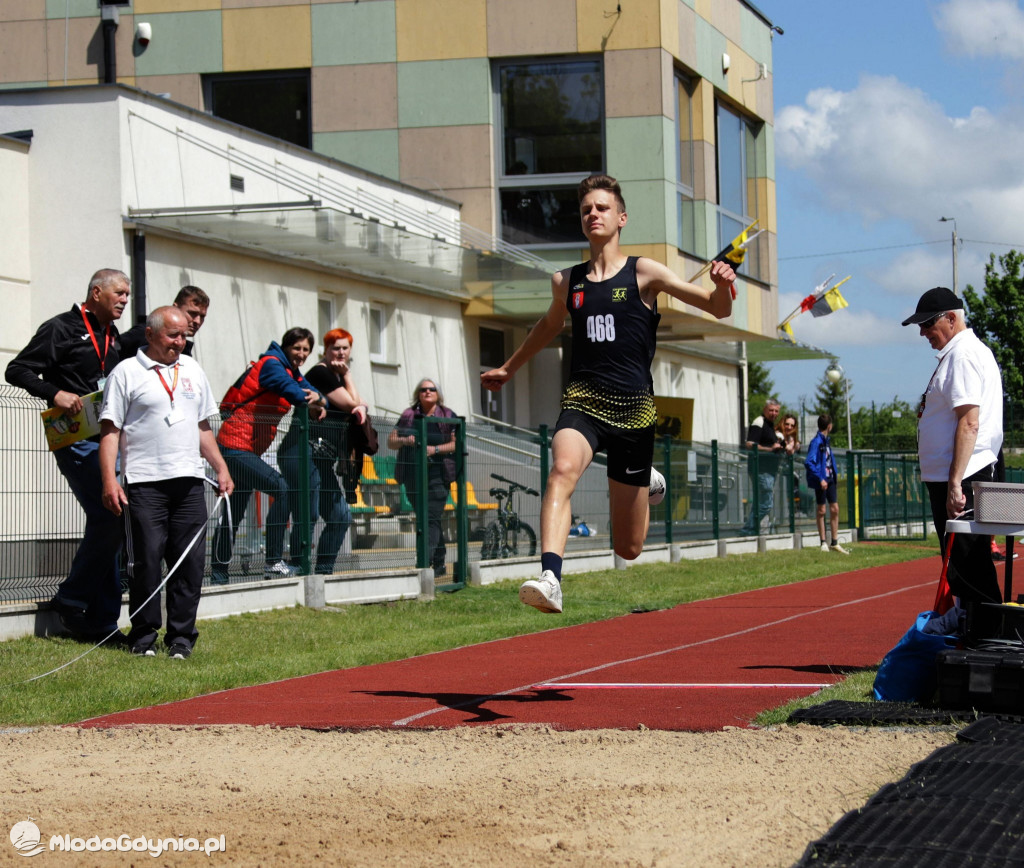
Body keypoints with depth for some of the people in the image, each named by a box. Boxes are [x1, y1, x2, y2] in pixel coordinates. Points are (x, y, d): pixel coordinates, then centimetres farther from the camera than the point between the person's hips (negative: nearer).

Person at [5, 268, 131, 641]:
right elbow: (17, 370, -7)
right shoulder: (62, 328, -4)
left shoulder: (114, 337, 19)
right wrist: (55, 393, -19)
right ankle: (72, 601, -4)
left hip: (108, 440, 8)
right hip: (77, 441, -8)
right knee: (109, 519, -17)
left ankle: (101, 622, 12)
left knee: (106, 524, 7)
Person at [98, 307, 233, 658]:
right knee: (145, 560, -4)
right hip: (144, 483, -5)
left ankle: (181, 636, 9)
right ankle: (144, 636, 7)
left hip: (189, 482, 5)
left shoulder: (192, 371, 17)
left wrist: (221, 468, 17)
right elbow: (110, 430, -3)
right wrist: (109, 480, -11)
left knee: (191, 561, 1)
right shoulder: (126, 373, 1)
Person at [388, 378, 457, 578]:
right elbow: (391, 441, 11)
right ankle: (439, 565, 17)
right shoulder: (408, 416, 12)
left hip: (437, 474, -3)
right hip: (413, 475, 3)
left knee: (431, 518, -14)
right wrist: (404, 440, -10)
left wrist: (435, 449, -14)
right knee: (433, 519, 10)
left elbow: (457, 443, -1)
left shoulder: (447, 416, 5)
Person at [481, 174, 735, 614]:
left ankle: (646, 479, 43)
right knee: (562, 468, -36)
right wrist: (508, 369, 43)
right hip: (582, 400, 2)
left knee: (628, 549, 8)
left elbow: (718, 310, -2)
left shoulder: (644, 273, 0)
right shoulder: (565, 281, 10)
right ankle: (550, 578, -48)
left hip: (633, 406, -1)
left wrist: (722, 285, -26)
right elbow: (550, 325, 32)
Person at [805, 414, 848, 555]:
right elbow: (809, 463, -22)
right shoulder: (816, 442, -15)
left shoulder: (826, 440, 11)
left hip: (830, 478, 8)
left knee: (834, 509, 7)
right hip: (821, 480, -8)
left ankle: (835, 543, 13)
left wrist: (834, 473, 12)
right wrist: (820, 479, -24)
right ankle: (823, 543, 9)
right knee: (822, 510, 1)